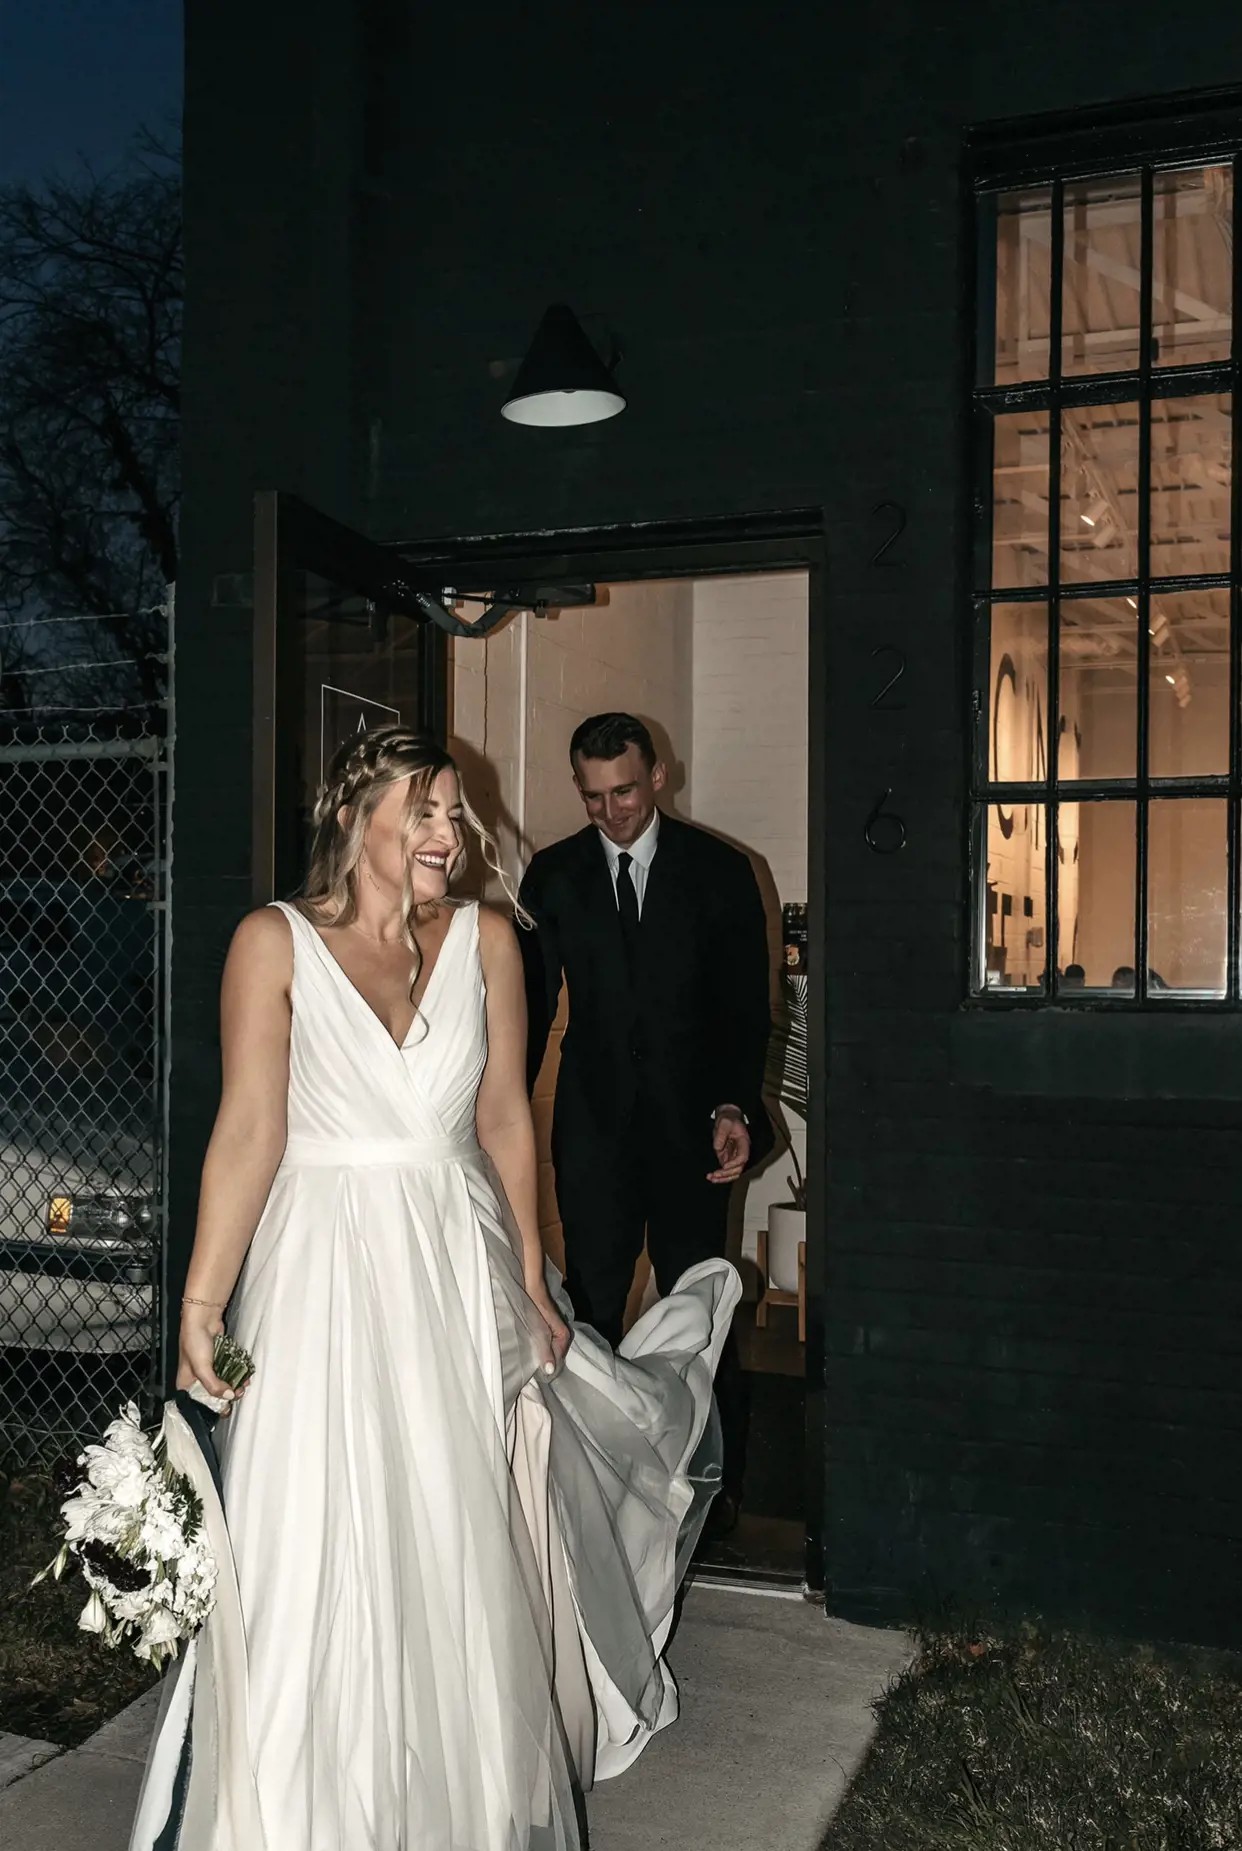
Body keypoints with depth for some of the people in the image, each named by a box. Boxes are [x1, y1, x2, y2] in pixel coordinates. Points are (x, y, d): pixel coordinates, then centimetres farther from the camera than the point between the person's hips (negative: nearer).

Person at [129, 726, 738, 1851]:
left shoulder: (484, 938, 3)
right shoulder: (277, 942, -6)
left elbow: (504, 1118, 7)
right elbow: (249, 1131, -10)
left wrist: (531, 1282, 9)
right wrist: (201, 1307, -14)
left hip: (459, 1268, 3)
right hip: (323, 1271, -3)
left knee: (463, 1555, 12)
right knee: (316, 1559, 3)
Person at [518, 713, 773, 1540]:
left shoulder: (719, 870, 0)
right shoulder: (553, 875, 5)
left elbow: (748, 1008, -1)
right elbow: (530, 1006, 7)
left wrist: (734, 1108, -14)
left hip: (692, 1123, -1)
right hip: (594, 1123, 2)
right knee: (590, 1308, 3)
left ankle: (714, 1486, 20)